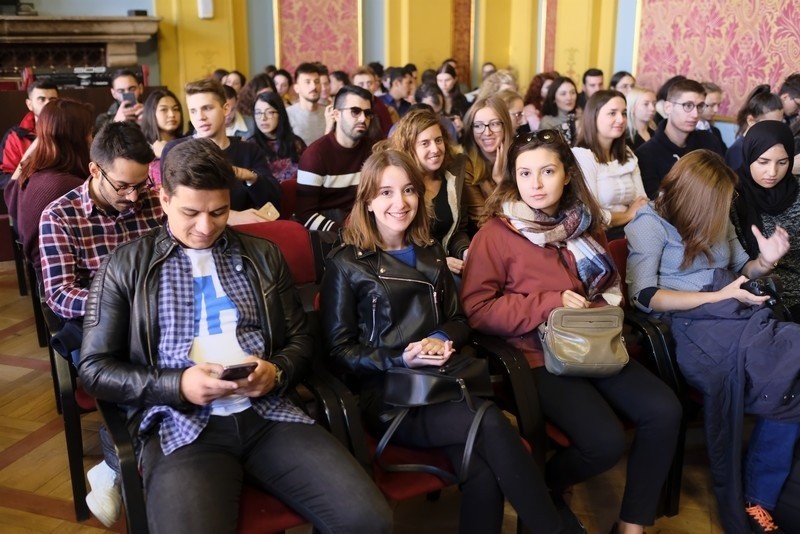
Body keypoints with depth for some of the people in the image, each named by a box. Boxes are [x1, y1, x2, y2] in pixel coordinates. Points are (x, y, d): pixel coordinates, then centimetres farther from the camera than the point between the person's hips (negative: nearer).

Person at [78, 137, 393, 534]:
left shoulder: (263, 256, 16)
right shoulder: (125, 266, 8)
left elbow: (301, 339, 17)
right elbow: (95, 368, 5)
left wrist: (277, 372, -6)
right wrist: (177, 385, -11)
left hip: (268, 413, 3)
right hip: (181, 425, -2)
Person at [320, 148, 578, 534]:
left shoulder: (431, 253, 19)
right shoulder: (347, 263, 2)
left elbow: (459, 319, 19)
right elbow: (338, 349, -1)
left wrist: (443, 340, -5)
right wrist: (401, 359, -16)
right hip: (383, 393, -4)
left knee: (483, 475, -28)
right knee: (490, 424, -30)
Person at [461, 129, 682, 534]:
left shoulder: (584, 223, 11)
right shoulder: (496, 232, -7)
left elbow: (610, 285, 23)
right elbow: (477, 309, -12)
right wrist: (549, 303, -16)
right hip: (539, 355, -6)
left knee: (665, 412, -13)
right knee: (606, 442, -23)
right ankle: (544, 487, 11)